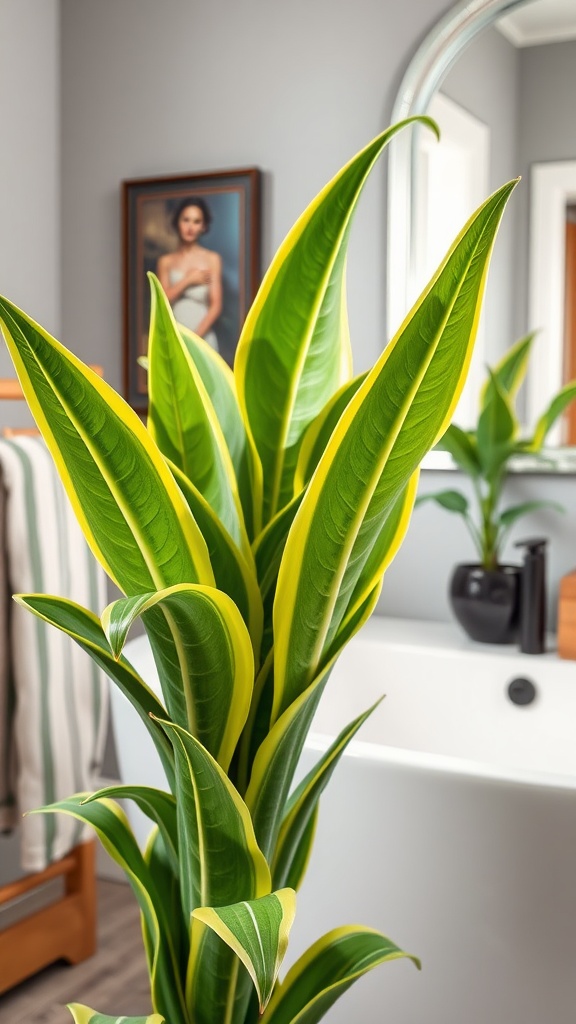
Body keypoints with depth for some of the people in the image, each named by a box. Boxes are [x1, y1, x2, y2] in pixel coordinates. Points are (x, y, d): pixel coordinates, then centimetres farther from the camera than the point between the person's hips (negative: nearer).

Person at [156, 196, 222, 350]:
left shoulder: (212, 259, 4)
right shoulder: (166, 262, 11)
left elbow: (216, 305, -3)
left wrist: (195, 337, -13)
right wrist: (188, 280, -5)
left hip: (203, 339, -1)